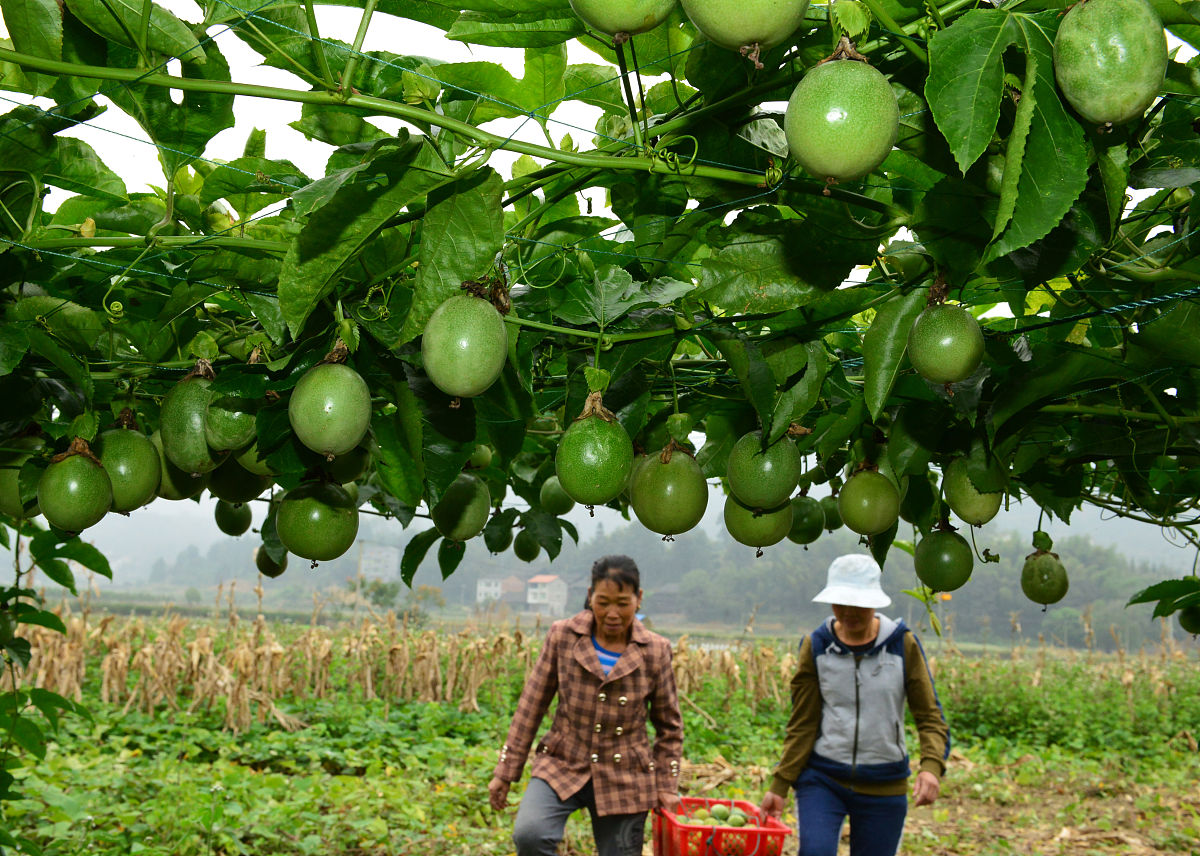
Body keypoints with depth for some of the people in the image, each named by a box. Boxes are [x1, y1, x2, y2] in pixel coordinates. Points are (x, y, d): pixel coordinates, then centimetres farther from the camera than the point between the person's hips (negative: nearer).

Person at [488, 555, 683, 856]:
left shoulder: (655, 651, -2)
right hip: (562, 764, -1)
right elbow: (531, 706, 2)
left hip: (625, 778, 1)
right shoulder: (562, 636, -3)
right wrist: (506, 771, 2)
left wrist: (667, 786, 4)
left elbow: (669, 725, 9)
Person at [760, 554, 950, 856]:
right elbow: (803, 724, 1)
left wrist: (931, 766, -22)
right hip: (822, 778, 0)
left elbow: (929, 715, -3)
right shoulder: (816, 646, -2)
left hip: (882, 786, 0)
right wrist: (780, 785, -3)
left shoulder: (903, 645, -4)